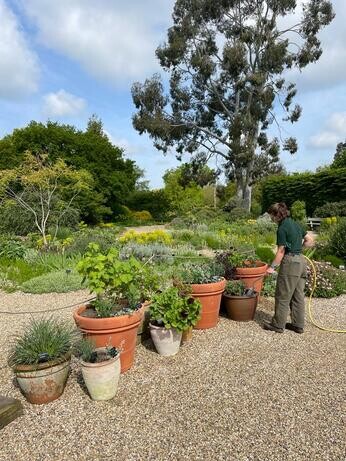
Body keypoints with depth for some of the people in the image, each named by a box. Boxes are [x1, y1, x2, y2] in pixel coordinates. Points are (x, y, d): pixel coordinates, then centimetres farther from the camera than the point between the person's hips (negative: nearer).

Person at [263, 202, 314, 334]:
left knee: (283, 296, 2)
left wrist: (272, 267, -9)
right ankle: (298, 325, 22)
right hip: (301, 260, 9)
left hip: (290, 262, -9)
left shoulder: (282, 228, -14)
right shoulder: (295, 224, 11)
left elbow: (281, 251, -14)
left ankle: (278, 325, 12)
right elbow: (310, 241, 15)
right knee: (298, 296, 14)